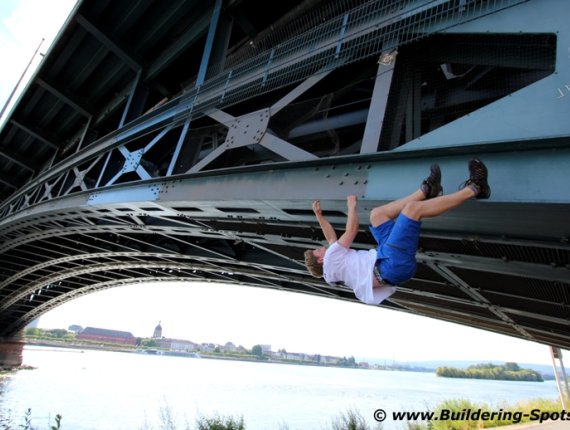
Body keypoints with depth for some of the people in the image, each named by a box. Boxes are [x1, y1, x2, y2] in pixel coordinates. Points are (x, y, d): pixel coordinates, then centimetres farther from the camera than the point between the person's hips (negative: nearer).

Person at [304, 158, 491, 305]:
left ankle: (426, 190, 17)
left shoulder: (331, 269, 21)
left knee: (377, 213, 18)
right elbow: (351, 231, -3)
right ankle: (473, 189, -2)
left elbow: (332, 238, 31)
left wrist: (318, 214, 30)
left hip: (388, 263, 11)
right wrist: (351, 206, 12)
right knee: (413, 208, -16)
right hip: (389, 265, -11)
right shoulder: (331, 258, -6)